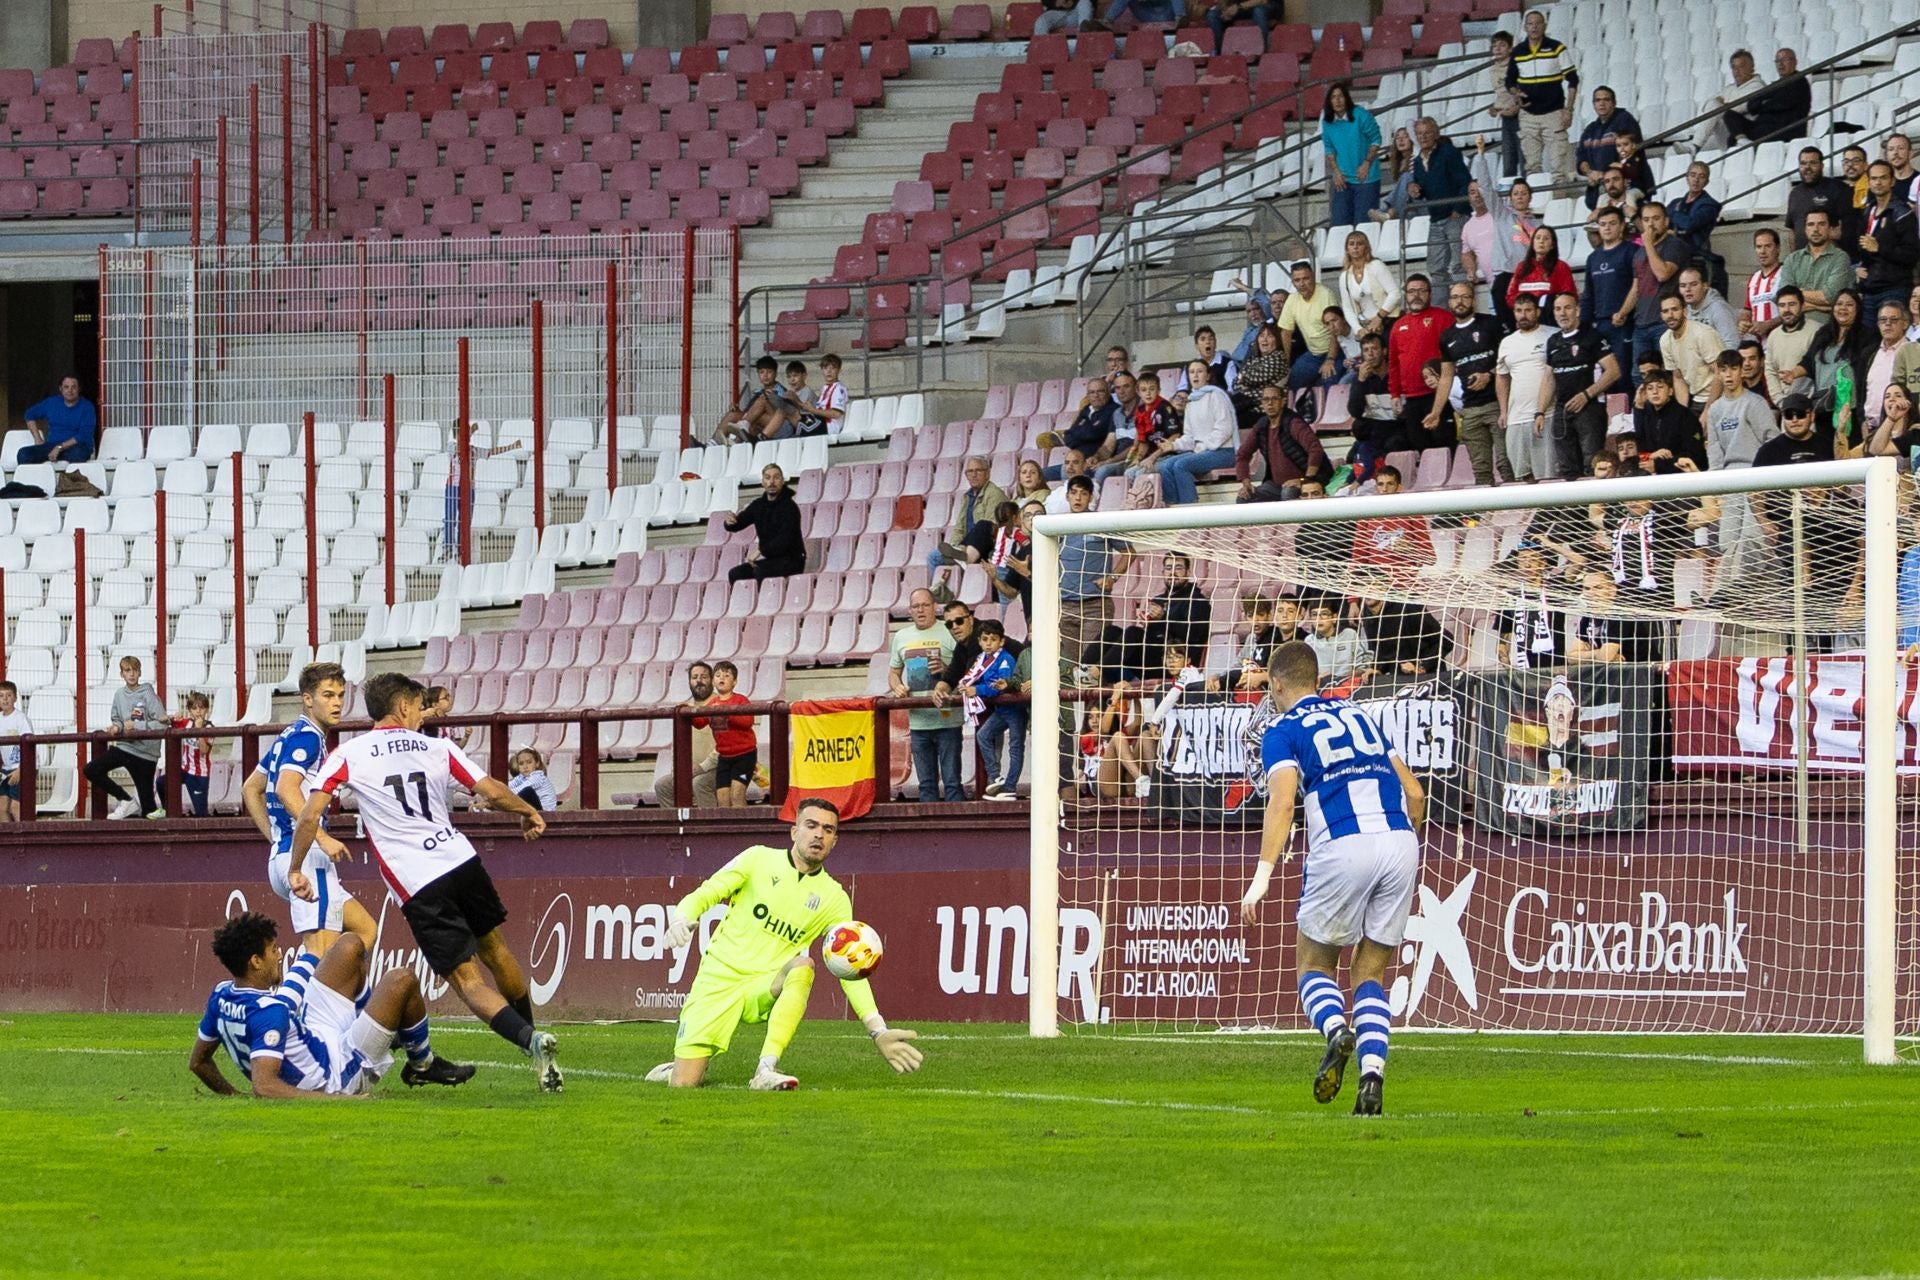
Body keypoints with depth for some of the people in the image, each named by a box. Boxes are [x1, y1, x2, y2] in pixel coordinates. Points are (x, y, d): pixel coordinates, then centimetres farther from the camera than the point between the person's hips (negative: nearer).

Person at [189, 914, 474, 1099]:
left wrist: (232, 1094, 14)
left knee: (351, 945, 10)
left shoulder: (221, 997, -10)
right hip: (337, 1078, -9)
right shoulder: (270, 1011, -36)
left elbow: (198, 1062, 2)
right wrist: (333, 1100, -42)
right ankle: (423, 1065, 18)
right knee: (402, 981, -9)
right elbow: (264, 1086, -44)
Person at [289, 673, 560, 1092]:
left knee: (466, 979, -3)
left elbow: (310, 816, -3)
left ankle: (529, 1040, -24)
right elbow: (492, 793, 4)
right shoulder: (437, 747, 10)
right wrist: (529, 813, 24)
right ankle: (532, 1035, 38)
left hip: (417, 888, -3)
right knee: (495, 950, 25)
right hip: (461, 860, 3)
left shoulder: (347, 755, 5)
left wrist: (296, 870, 8)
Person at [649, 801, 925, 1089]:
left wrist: (878, 1031, -10)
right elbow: (705, 894, 1)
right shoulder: (759, 859, 1)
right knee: (685, 1084, -14)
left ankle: (766, 1071, -36)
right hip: (719, 979, -1)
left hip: (765, 990, 1)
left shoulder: (833, 899, 4)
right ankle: (676, 1068, 25)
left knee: (802, 966, -35)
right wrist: (681, 919, -23)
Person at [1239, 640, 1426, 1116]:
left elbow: (1282, 802, -10)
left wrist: (1263, 874, -17)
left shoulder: (1282, 732, 8)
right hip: (1399, 841, 4)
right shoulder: (1358, 716, 25)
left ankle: (1337, 1031, -18)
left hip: (1343, 846, -4)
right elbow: (1414, 793, 23)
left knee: (1313, 965, 14)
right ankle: (1372, 1073, -8)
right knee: (1371, 974, 14)